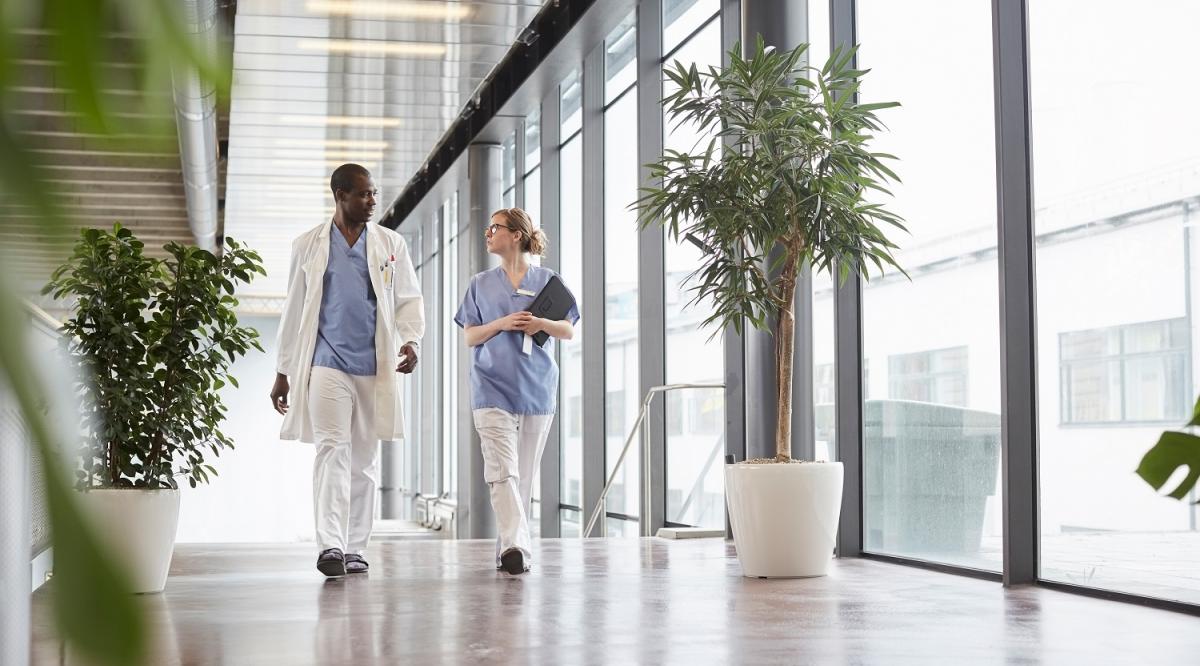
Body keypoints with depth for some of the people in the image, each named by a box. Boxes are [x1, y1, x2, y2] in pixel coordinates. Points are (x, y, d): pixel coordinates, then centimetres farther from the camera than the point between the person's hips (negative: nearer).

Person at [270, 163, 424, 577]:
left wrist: (410, 340, -11)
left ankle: (355, 549, 15)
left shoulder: (391, 244, 9)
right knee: (332, 449, -16)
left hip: (375, 366, 2)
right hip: (327, 363, -2)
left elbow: (409, 298, 9)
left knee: (364, 458, 7)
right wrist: (283, 371, 10)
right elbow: (294, 311, 11)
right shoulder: (309, 246, 7)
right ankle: (330, 546, -22)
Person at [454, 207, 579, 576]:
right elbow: (469, 337, 8)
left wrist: (542, 323, -13)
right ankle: (515, 546, -26)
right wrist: (502, 323, -9)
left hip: (536, 388, 1)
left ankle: (508, 547, 15)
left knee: (524, 473, 5)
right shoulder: (481, 284, 12)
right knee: (502, 470, -16)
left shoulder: (547, 280, 9)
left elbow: (569, 331, 7)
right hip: (493, 387, -1)